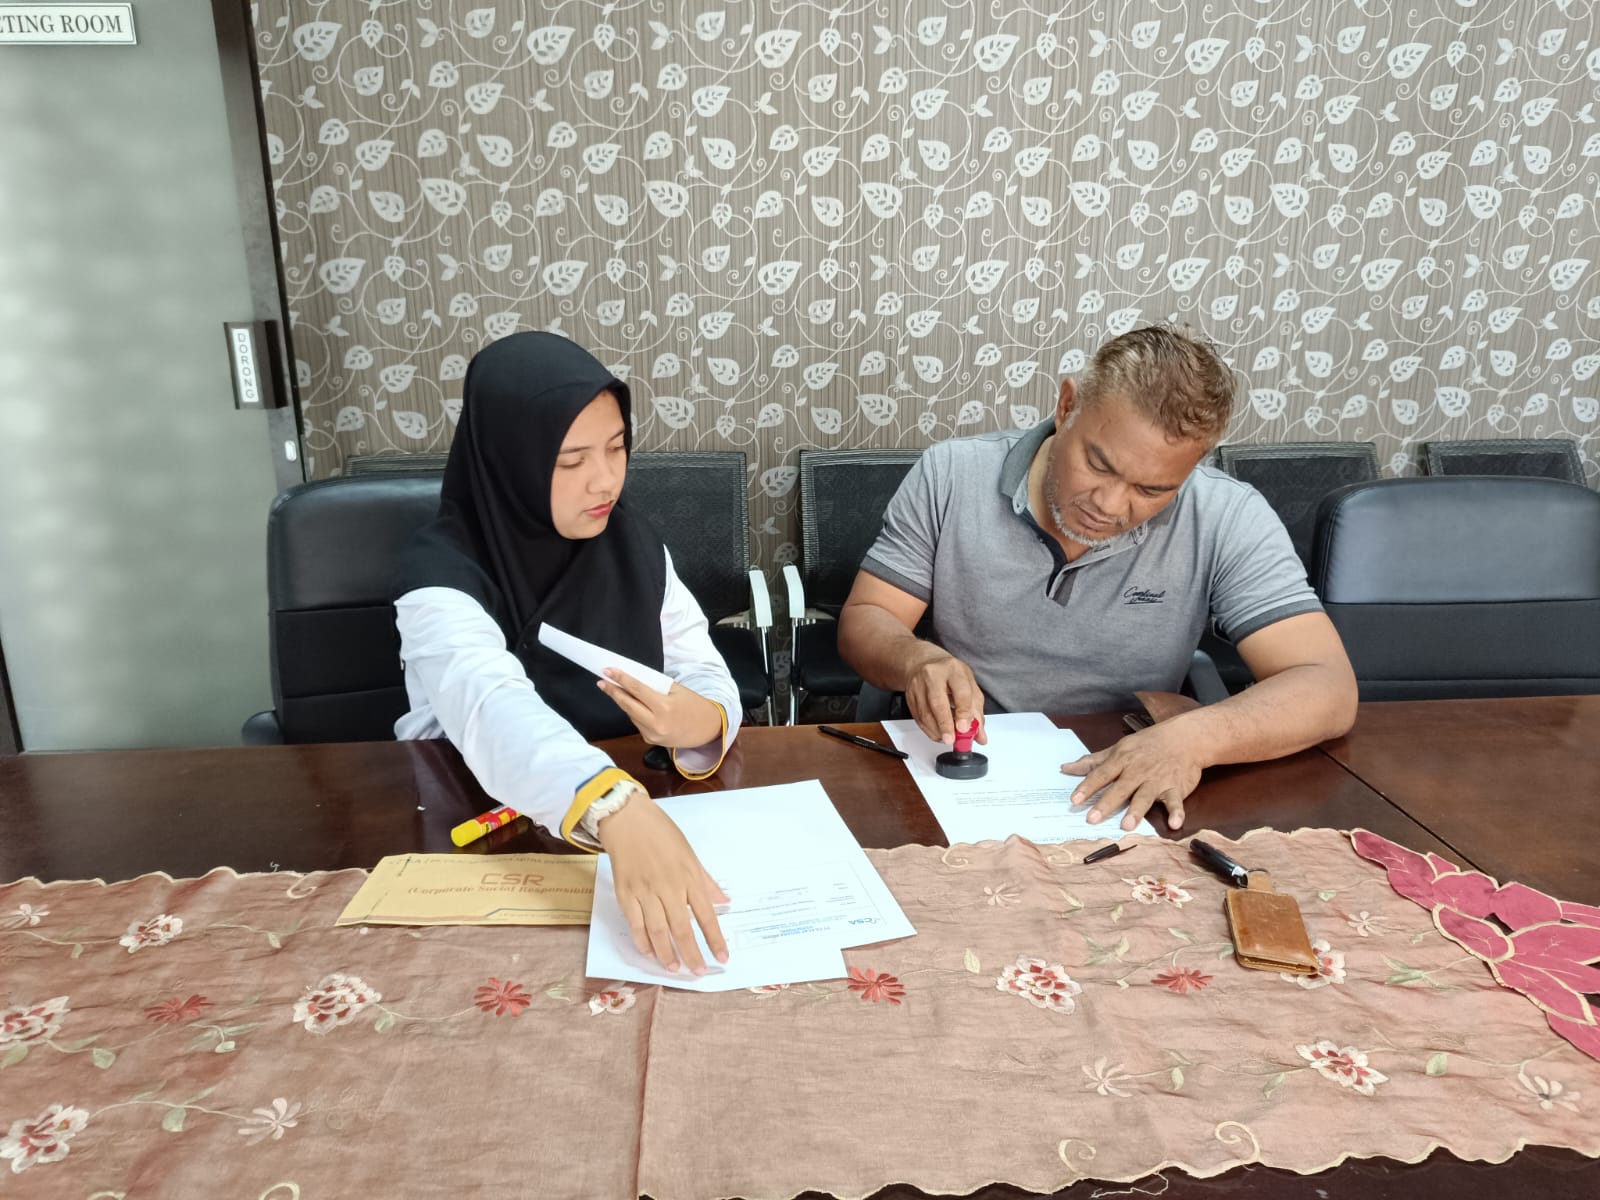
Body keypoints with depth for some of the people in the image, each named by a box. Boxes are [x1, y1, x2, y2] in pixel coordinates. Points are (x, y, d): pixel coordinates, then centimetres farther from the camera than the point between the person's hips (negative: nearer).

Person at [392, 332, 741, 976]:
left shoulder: (633, 544, -2)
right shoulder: (443, 571, -18)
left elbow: (707, 674, -7)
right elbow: (490, 707, -37)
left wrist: (702, 722, -31)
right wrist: (615, 808, -54)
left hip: (636, 809, 4)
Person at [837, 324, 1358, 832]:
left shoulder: (1229, 521, -10)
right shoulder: (950, 475, -7)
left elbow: (1327, 689, -14)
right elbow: (863, 622, -3)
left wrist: (1192, 737, -33)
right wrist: (917, 660, -26)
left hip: (1122, 797, 0)